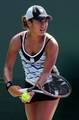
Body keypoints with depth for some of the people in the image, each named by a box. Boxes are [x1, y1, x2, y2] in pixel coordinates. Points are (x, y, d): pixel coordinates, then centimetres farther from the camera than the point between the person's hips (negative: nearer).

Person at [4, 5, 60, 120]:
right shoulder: (17, 40, -15)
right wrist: (9, 85, -30)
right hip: (29, 85, 4)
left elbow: (46, 72, -29)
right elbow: (8, 67, -12)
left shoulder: (51, 43, -25)